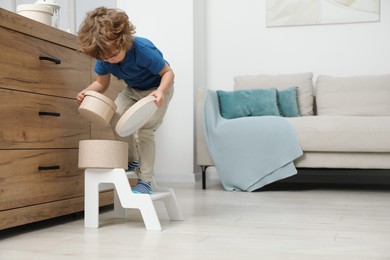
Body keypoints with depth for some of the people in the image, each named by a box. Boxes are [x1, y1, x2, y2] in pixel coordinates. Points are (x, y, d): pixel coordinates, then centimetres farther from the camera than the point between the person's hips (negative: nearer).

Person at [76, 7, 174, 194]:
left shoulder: (143, 50, -36)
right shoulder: (104, 55, -20)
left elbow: (168, 72, -25)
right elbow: (102, 83, -7)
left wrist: (160, 91, -44)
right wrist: (86, 92, -28)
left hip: (157, 89, -5)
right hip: (132, 90, 6)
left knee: (144, 129, -18)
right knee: (116, 118, -18)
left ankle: (145, 182, -6)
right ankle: (133, 161, 5)